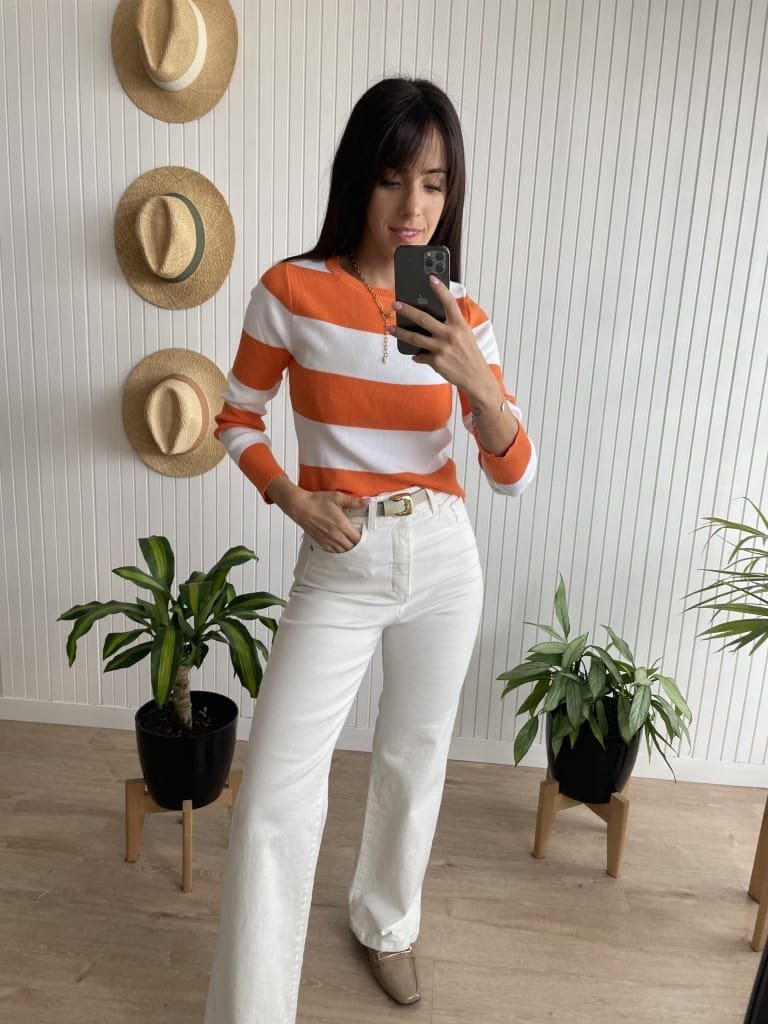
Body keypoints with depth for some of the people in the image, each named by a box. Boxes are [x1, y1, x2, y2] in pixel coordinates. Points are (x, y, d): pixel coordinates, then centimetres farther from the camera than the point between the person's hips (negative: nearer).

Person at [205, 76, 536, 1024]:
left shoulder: (461, 315, -2)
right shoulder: (290, 292, -7)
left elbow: (515, 475, -6)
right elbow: (236, 421, 4)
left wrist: (479, 382, -25)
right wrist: (292, 496, -13)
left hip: (443, 563, 3)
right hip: (338, 572, -2)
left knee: (414, 762, 18)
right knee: (274, 797, -5)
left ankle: (386, 923, 47)